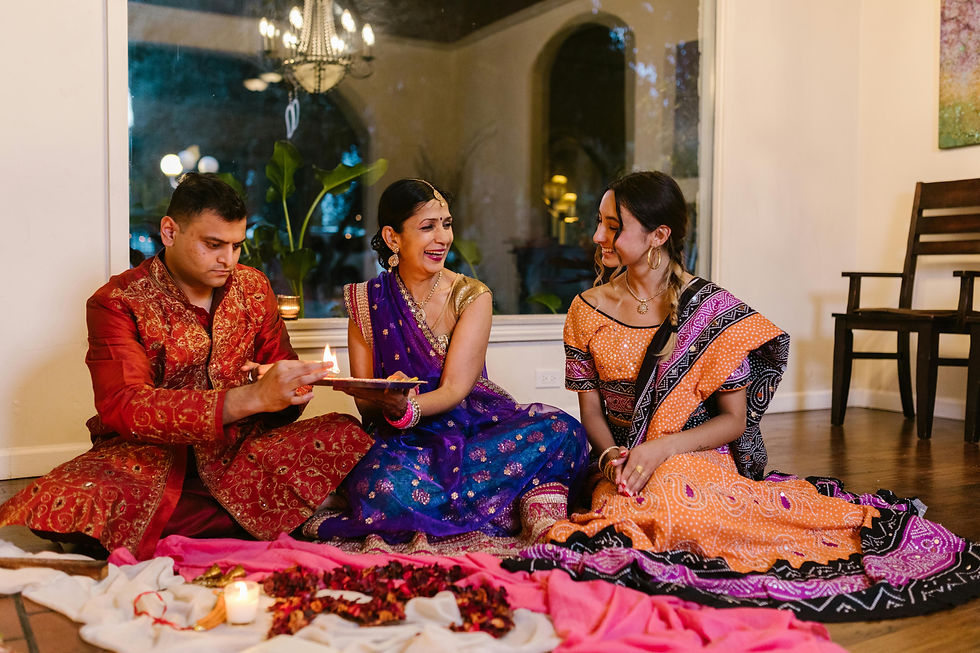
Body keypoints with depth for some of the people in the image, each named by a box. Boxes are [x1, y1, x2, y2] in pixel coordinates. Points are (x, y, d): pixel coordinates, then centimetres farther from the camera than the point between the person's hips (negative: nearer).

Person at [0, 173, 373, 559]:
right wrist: (251, 397, -35)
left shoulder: (253, 287, 8)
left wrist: (287, 388, -16)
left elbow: (284, 375, 13)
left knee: (347, 436, -21)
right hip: (146, 455, -3)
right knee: (61, 503, -32)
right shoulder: (116, 303, -7)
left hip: (237, 454, 4)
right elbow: (122, 407, -22)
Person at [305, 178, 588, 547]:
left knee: (559, 430, -29)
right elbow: (365, 406, 2)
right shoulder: (367, 302, 4)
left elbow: (454, 390, -9)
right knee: (384, 486, -37)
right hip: (403, 441, 0)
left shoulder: (471, 296, 1)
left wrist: (405, 409, -32)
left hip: (472, 425, 0)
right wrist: (387, 403, -24)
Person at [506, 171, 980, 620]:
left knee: (669, 493, -37)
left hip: (698, 457, -3)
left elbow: (734, 420, -5)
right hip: (620, 468, 3)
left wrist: (662, 448, -21)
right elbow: (591, 410, 7)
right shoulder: (587, 311, 3)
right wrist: (611, 456, -15)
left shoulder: (712, 309, -6)